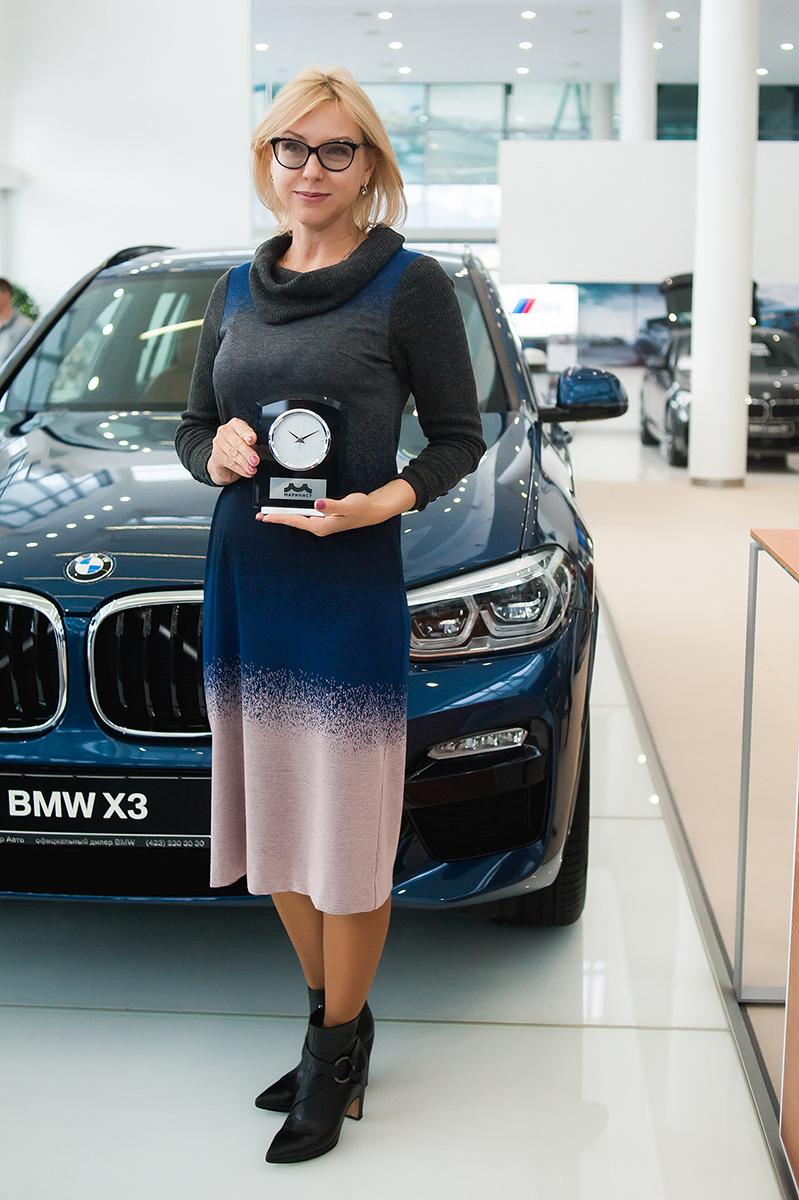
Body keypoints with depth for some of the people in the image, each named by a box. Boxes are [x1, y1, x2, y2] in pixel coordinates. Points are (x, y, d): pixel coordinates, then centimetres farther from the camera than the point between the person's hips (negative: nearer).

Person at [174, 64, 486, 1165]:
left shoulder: (411, 286, -5)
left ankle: (336, 1053, 19)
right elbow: (191, 427, 17)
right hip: (243, 581, 6)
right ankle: (336, 1021, 31)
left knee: (346, 831, 2)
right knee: (273, 824, 13)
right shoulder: (237, 290, 12)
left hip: (350, 588, -6)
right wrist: (216, 451, -6)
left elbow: (460, 439, -3)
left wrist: (387, 499, -21)